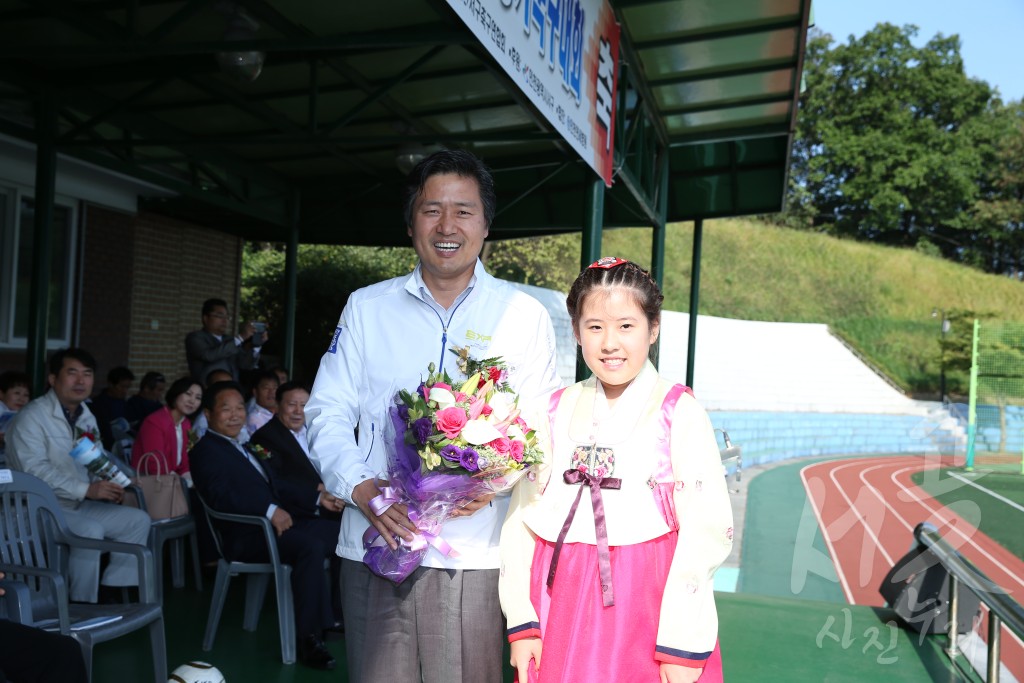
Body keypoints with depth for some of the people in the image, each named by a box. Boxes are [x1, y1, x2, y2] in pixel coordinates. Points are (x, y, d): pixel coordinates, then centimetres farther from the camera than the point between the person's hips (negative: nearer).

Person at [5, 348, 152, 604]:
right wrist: (86, 489, -29)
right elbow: (34, 470, -26)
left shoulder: (87, 417, 12)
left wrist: (107, 486, -7)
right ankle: (83, 603, -17)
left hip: (78, 504, 8)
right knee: (91, 530, -32)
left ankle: (112, 592, -1)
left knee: (138, 520, -4)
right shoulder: (32, 417, -14)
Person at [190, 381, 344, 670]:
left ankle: (334, 616, 6)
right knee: (311, 546, -32)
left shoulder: (246, 449, 26)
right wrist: (270, 510, -28)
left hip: (276, 522, 9)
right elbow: (222, 496, -19)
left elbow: (278, 485, 24)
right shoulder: (206, 450, -3)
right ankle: (308, 638, -26)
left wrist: (317, 498, 11)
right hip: (247, 535, -9)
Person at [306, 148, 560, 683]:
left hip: (472, 553, -1)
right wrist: (361, 488, -9)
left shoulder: (523, 315, 4)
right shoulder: (366, 307, 8)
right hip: (374, 545, 1)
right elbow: (327, 413, 7)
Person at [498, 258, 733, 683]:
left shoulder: (678, 412, -6)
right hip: (562, 612, 3)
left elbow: (707, 527, -9)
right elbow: (522, 516, 4)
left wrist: (682, 642, -11)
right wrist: (522, 621, 0)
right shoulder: (557, 411, 4)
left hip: (648, 609, -3)